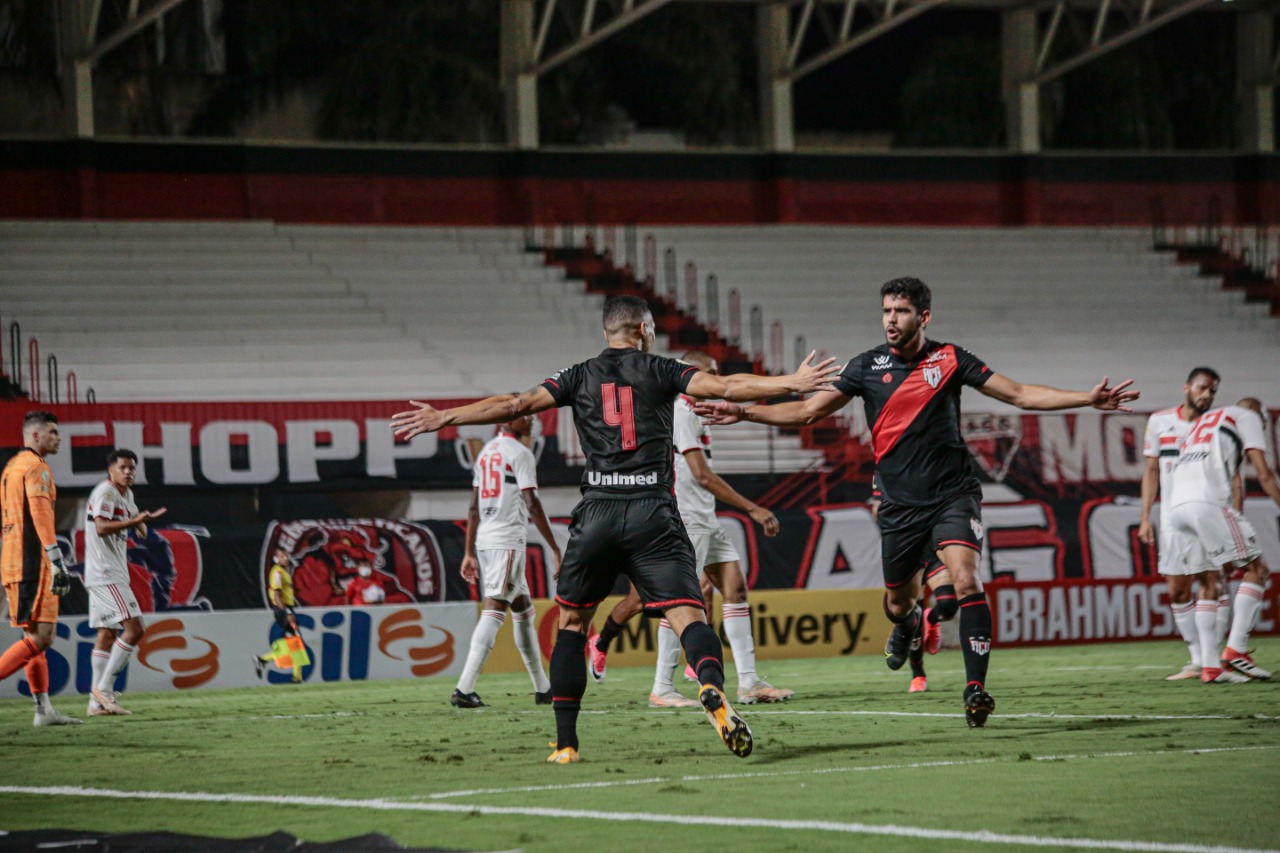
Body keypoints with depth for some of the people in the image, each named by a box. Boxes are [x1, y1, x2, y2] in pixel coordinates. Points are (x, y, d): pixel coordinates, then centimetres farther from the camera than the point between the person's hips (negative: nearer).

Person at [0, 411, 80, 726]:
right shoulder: (36, 467, -8)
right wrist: (58, 565, -22)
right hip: (32, 565, -10)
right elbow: (41, 516, -18)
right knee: (41, 637, -12)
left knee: (34, 636, 9)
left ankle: (43, 709, 8)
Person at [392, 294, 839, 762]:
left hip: (596, 514, 2)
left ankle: (565, 742, 13)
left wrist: (441, 418, 11)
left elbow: (515, 404, 6)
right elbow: (724, 386, -2)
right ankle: (713, 688, -42)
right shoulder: (660, 371, 9)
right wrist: (791, 383, 2)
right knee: (688, 616, -10)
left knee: (571, 622, 17)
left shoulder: (579, 376, 12)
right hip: (653, 515, -2)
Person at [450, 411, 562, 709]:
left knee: (524, 611, 17)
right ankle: (464, 689, -21)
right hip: (507, 541, -9)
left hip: (484, 540, 9)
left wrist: (470, 553, 16)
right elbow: (532, 505, -13)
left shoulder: (486, 452, 16)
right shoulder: (520, 454, -8)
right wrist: (556, 549, -10)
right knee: (494, 612, -12)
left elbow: (474, 508, 15)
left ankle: (542, 688, 23)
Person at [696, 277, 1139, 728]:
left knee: (966, 580, -23)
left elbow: (1019, 394, 1)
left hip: (953, 494, -2)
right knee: (897, 602, 12)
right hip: (900, 504, 2)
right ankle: (908, 623, 52)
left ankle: (976, 689, -23)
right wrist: (744, 412, 0)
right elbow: (808, 410, 8)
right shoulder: (868, 367, 3)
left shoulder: (949, 359, -1)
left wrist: (1088, 399, -7)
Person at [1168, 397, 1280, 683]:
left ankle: (1210, 667, 5)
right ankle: (1236, 650, -8)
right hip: (1208, 502, -7)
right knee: (1255, 570, 2)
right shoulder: (1248, 416, 16)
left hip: (1177, 506, 7)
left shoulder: (1202, 422, 36)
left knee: (1208, 583, 12)